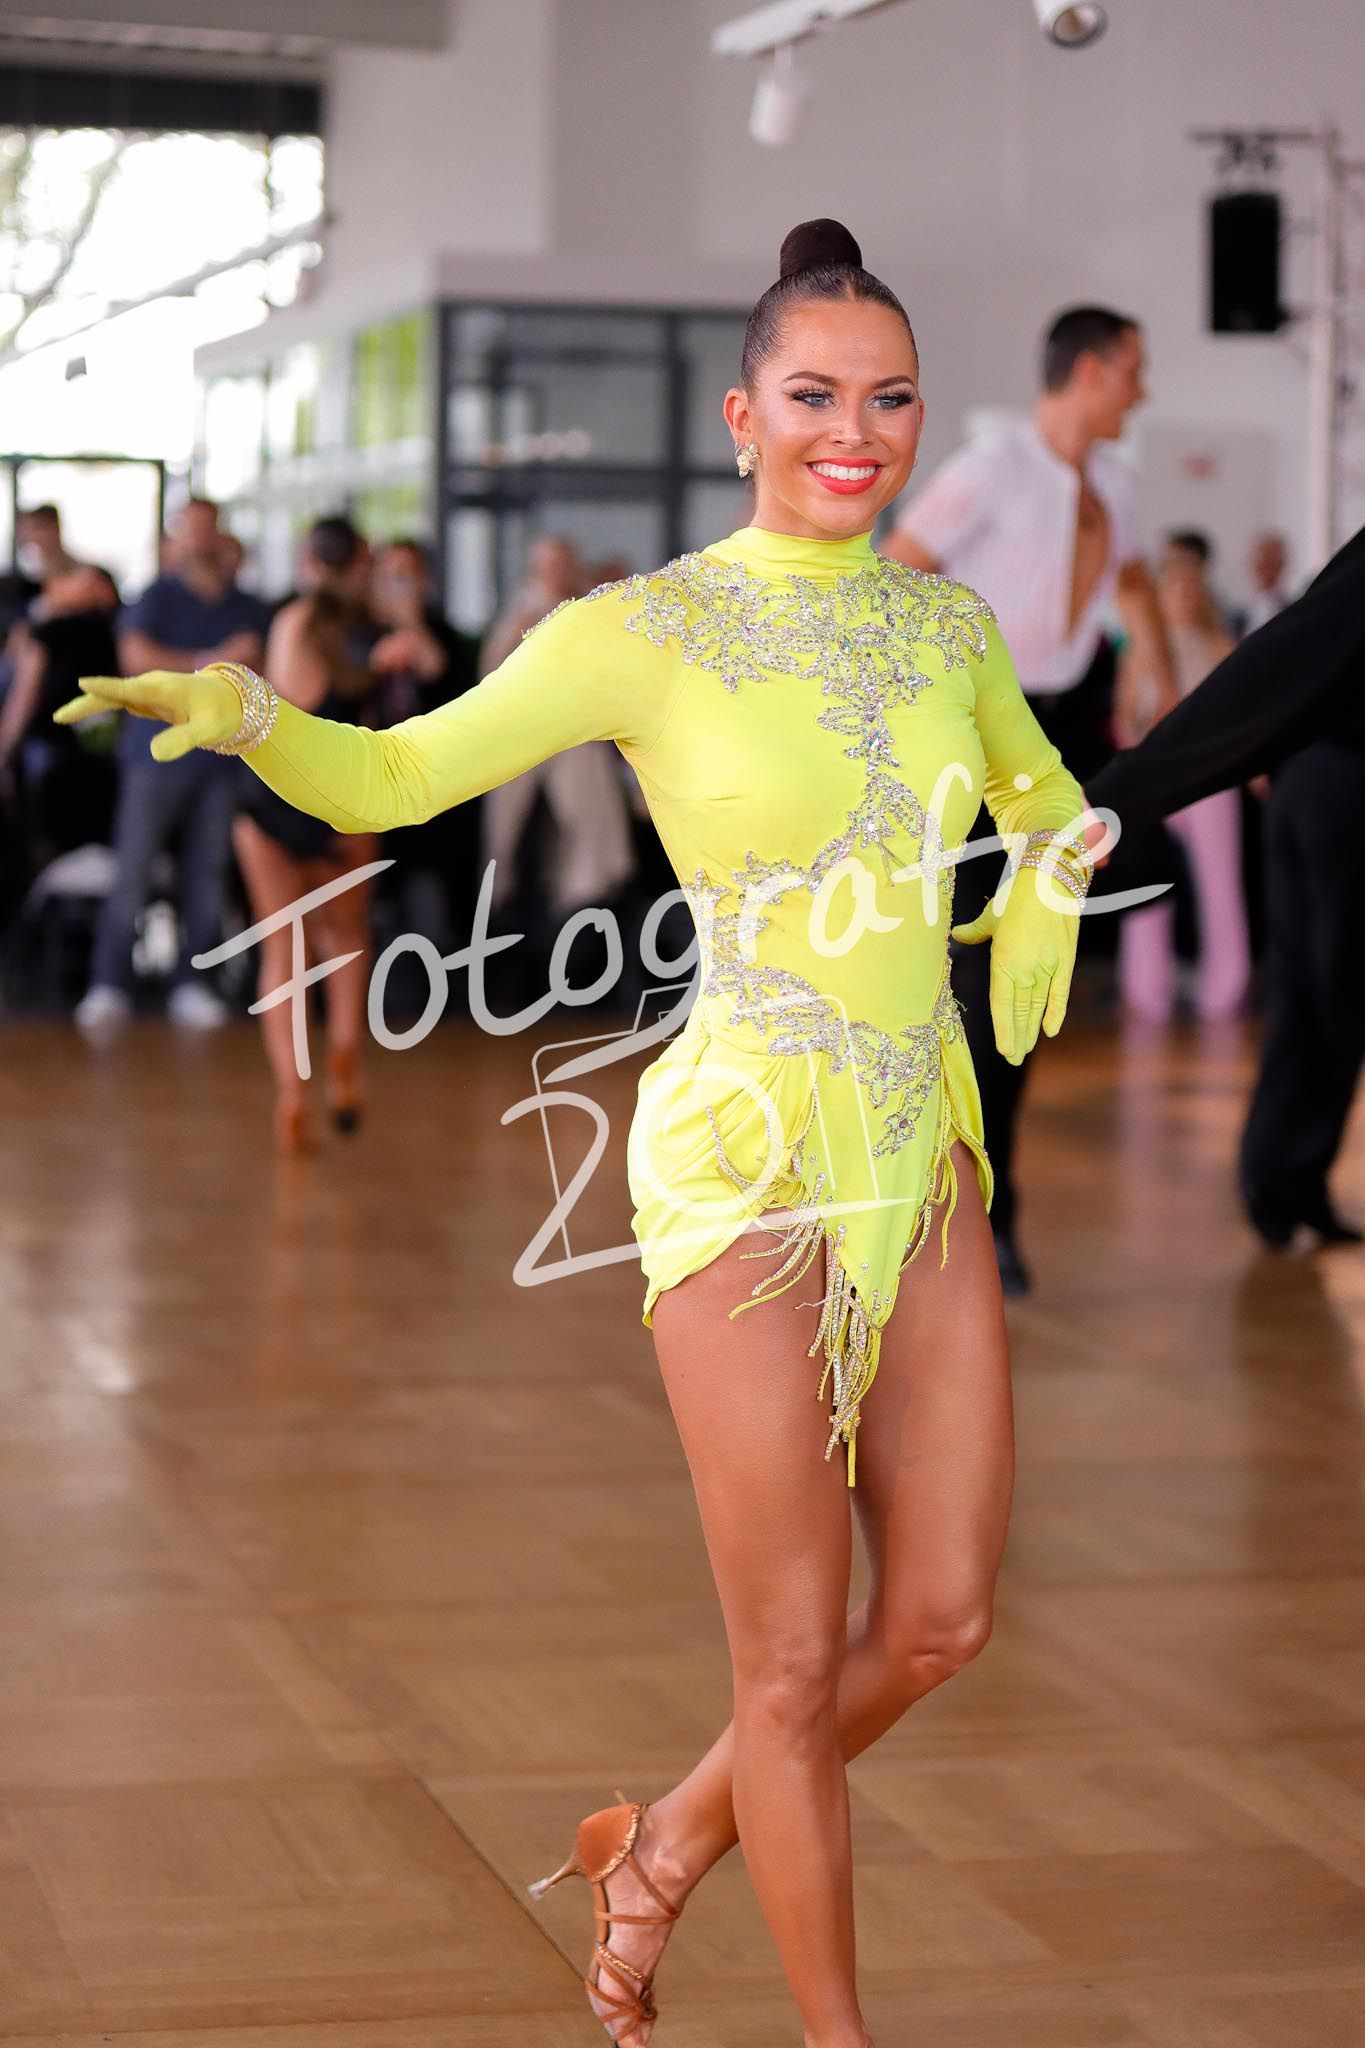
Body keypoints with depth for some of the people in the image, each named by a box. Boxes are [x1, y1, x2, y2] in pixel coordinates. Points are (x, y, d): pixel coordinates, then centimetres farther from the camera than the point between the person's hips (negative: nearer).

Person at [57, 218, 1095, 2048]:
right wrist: (243, 715, -21)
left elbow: (1041, 785, 28)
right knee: (795, 1656, 1)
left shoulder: (948, 624, 7)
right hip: (747, 1155, -6)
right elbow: (393, 774, -3)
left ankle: (666, 1847, 32)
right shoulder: (647, 632, -7)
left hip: (924, 1153, 6)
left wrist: (1045, 885, 7)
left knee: (940, 1618, 8)